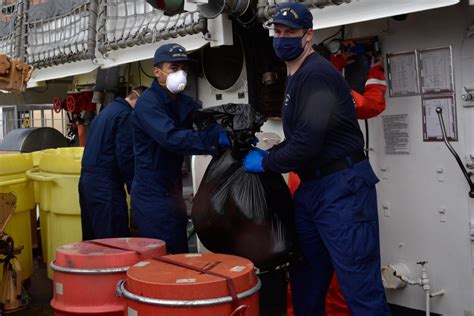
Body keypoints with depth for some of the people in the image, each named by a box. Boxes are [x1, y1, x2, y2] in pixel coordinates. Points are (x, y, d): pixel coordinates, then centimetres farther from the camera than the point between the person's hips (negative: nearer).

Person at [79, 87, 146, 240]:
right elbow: (125, 157, -16)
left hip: (86, 179, 10)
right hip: (105, 185, -10)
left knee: (91, 240, 15)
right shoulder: (126, 115, -10)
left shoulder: (106, 111, 19)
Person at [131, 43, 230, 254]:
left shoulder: (183, 102, 10)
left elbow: (205, 121, 0)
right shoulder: (148, 103, -16)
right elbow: (171, 138, -31)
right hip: (152, 195, -8)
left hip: (172, 192, 8)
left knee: (180, 254, 14)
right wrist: (216, 139, -37)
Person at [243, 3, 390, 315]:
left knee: (360, 287, -7)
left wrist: (264, 163, -10)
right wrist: (269, 154, 8)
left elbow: (308, 142, -23)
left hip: (342, 188, -10)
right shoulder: (296, 77, 17)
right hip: (311, 189, 10)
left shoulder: (316, 74, -15)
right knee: (305, 280, 18)